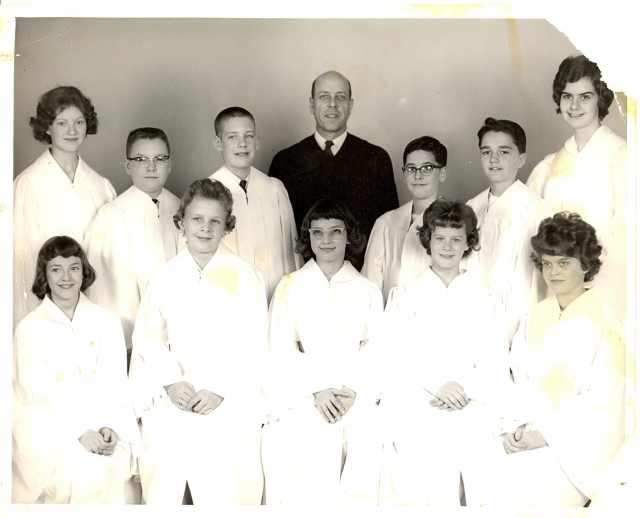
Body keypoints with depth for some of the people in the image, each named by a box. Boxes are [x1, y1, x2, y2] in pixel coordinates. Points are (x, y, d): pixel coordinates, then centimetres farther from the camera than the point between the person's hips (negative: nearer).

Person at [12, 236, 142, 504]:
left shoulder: (108, 322, 10)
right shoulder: (28, 329, 4)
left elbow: (117, 386, 6)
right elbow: (31, 400, -2)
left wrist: (111, 427, -13)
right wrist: (78, 432, -16)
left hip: (103, 425, 2)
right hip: (48, 429, -2)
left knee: (116, 464, -30)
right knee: (84, 468, -31)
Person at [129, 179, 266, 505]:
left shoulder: (245, 277, 2)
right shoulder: (165, 278, 9)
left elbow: (252, 344, -2)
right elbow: (149, 337, 5)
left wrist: (220, 389, -12)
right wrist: (171, 382, -10)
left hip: (229, 408, -2)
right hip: (170, 405, 2)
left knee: (224, 492, -4)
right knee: (162, 490, 2)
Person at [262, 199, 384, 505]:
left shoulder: (368, 291, 15)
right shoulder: (290, 287, 11)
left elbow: (375, 350, 6)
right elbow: (281, 351, 3)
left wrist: (353, 390, -11)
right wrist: (315, 390, -10)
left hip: (357, 411, 1)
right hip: (301, 412, -1)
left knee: (356, 492, -8)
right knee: (301, 494, -9)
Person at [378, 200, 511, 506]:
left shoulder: (487, 303, 18)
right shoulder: (403, 297, 16)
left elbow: (497, 371, 9)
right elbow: (395, 356, 3)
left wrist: (465, 389, -11)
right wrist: (438, 384, -13)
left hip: (469, 413, 1)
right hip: (413, 410, 0)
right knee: (413, 491, -18)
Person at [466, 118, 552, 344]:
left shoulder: (534, 208, -9)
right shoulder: (472, 208, 9)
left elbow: (533, 277, -10)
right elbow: (467, 269, 11)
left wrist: (519, 332, -12)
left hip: (514, 331, -4)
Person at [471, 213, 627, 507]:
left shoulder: (605, 326, -5)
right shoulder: (534, 319, 13)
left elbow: (603, 405, -8)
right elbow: (521, 382, 11)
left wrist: (545, 435, -13)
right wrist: (517, 428, -7)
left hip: (578, 445, -5)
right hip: (530, 431, 5)